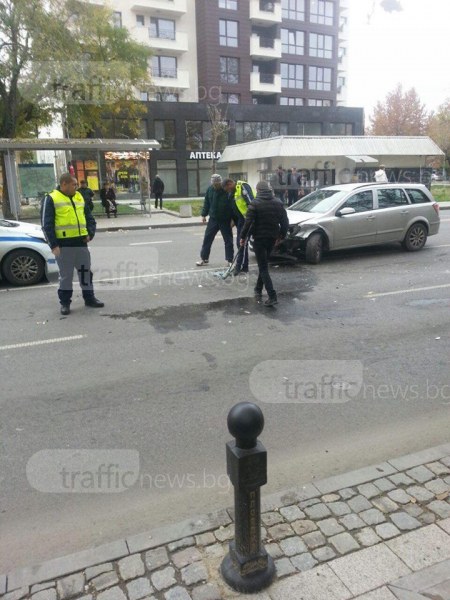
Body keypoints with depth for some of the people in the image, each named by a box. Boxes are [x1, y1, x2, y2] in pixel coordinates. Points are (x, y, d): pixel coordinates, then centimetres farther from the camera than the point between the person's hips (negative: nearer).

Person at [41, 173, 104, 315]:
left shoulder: (79, 197, 13)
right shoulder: (51, 199, -5)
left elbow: (89, 218, 19)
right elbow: (47, 225, -8)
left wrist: (90, 233, 2)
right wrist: (53, 245, -15)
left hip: (81, 242, 5)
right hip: (64, 244, -5)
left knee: (86, 271, 13)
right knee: (66, 275, 2)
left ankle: (89, 298, 25)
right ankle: (65, 303, 15)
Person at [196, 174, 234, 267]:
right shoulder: (210, 189, -1)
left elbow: (233, 205, -13)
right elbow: (206, 203, 10)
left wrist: (233, 218, -15)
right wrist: (204, 214, 7)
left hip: (225, 220, -4)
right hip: (213, 219, 4)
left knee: (228, 240, 4)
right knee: (207, 238, 6)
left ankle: (230, 260, 15)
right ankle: (204, 258, 18)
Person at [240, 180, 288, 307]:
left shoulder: (255, 204, -11)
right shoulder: (278, 203, 6)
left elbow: (248, 222, -16)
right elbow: (285, 222, 7)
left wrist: (243, 237, -5)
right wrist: (281, 235, 19)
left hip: (259, 238, -5)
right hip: (272, 238, 6)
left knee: (263, 268, -4)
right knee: (263, 264, 21)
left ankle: (272, 296, -13)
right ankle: (258, 290, 29)